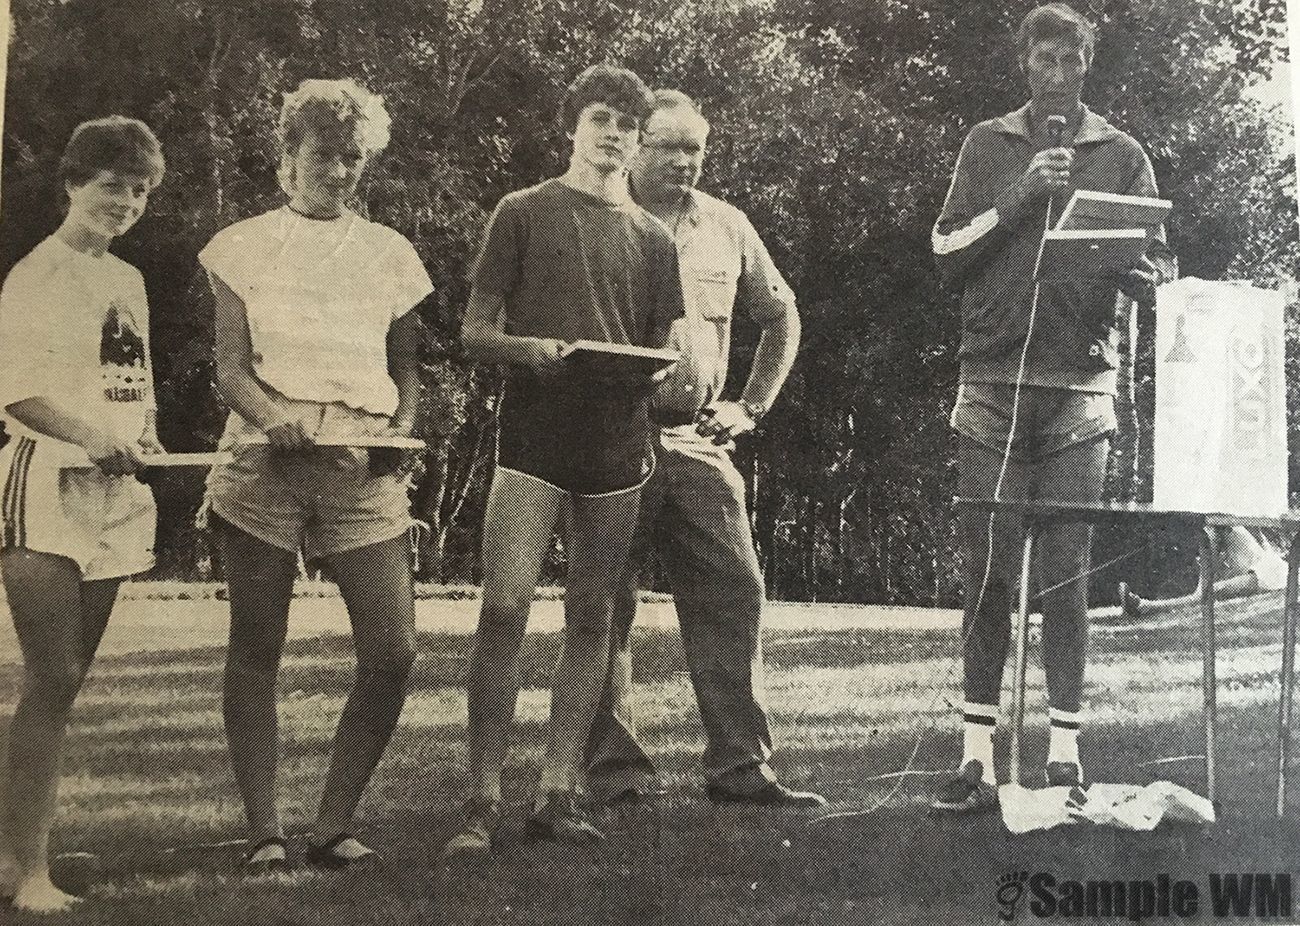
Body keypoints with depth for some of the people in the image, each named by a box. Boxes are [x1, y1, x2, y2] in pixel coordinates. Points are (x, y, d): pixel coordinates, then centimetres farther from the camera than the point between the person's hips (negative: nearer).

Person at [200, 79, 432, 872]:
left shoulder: (391, 254, 14)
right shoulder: (243, 247, 8)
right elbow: (230, 366, 2)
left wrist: (401, 428, -4)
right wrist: (277, 418, -18)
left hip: (364, 470, 2)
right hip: (265, 463, -1)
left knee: (393, 651, -8)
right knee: (256, 652, 1)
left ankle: (335, 826, 6)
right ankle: (266, 831, 11)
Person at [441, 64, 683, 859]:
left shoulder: (653, 239, 17)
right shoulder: (524, 214, 8)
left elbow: (665, 351, 17)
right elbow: (475, 331, 5)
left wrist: (661, 374, -6)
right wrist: (529, 348, -15)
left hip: (618, 442, 4)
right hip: (534, 434, -3)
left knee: (591, 618, 4)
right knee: (504, 608, -12)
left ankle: (559, 793, 10)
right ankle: (484, 800, -8)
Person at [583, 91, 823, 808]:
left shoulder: (726, 228, 13)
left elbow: (781, 317, 24)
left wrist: (752, 406, 16)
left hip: (697, 440, 4)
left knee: (734, 596, 0)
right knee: (606, 608, 0)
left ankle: (740, 767, 7)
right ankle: (615, 772, 8)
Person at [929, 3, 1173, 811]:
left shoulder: (1121, 155, 11)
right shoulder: (989, 146, 13)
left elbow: (1157, 271, 9)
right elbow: (947, 251, 6)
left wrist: (1136, 272, -14)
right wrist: (1017, 199, -7)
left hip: (1081, 388, 0)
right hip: (992, 385, 0)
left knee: (1067, 578, -2)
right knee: (986, 574, -2)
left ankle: (1065, 752, 3)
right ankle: (978, 755, 2)